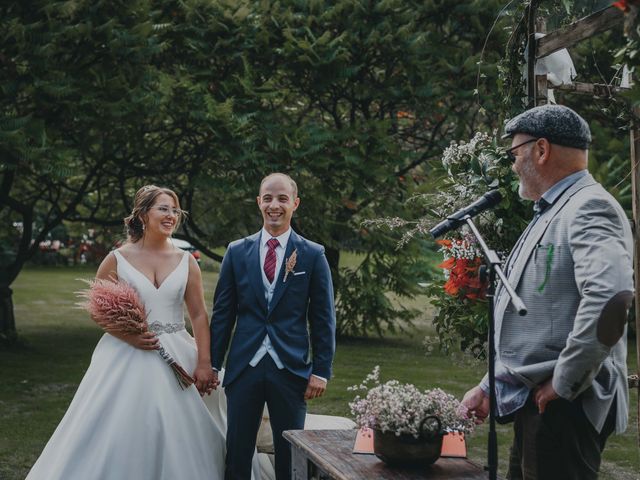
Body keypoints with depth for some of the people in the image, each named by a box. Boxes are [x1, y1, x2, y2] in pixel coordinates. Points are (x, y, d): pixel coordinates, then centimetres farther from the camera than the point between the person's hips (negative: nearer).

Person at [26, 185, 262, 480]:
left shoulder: (186, 261, 5)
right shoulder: (117, 259, 0)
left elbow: (199, 316, 3)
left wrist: (204, 364, -6)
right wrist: (128, 336, -12)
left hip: (177, 358, 2)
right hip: (126, 356, -2)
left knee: (177, 435, 2)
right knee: (121, 434, -2)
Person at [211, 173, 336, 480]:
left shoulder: (313, 255, 2)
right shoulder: (237, 252, 6)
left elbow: (323, 319, 2)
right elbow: (222, 313, 8)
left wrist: (321, 370, -4)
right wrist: (212, 364, 5)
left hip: (291, 369, -1)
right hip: (244, 367, 1)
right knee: (236, 454, 6)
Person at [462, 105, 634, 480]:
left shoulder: (590, 209, -13)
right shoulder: (550, 215, 19)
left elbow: (610, 297, -31)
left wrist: (563, 382, -23)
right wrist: (491, 385, 22)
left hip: (563, 407, -10)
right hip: (535, 405, 10)